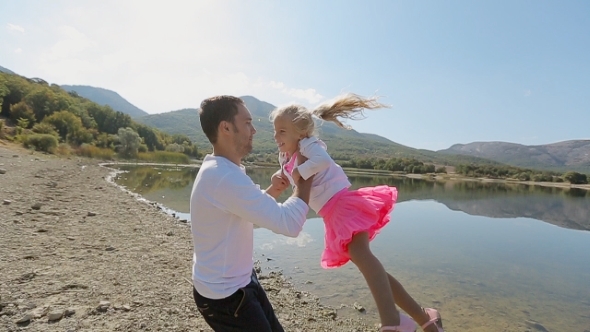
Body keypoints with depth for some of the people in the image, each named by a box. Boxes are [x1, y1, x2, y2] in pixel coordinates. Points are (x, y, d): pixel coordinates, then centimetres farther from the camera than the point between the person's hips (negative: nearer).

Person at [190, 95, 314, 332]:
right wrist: (305, 178, -17)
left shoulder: (220, 170, 4)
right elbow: (290, 224, -31)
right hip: (224, 295, -9)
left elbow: (249, 218, 15)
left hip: (239, 282, 9)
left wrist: (271, 192, 0)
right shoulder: (225, 177, -30)